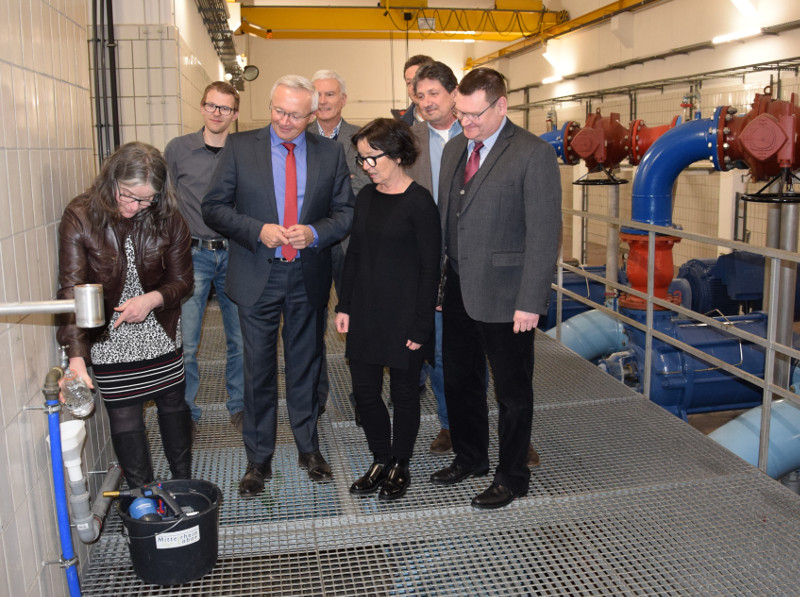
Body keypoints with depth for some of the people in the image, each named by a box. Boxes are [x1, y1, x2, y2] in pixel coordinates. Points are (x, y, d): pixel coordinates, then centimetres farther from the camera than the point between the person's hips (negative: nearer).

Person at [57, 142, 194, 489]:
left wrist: (152, 299, -26)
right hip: (108, 338, -2)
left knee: (173, 403, 14)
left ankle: (183, 483, 35)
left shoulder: (168, 218, -13)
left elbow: (181, 281, -4)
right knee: (123, 415, 3)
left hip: (161, 333, 2)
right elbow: (72, 289, -23)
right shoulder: (79, 217, -19)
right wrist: (76, 355, -33)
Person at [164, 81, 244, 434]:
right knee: (184, 343, -1)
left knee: (240, 338, 7)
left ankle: (239, 406, 24)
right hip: (193, 255, -1)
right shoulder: (177, 149, 3)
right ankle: (186, 413, 16)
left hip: (234, 255, 1)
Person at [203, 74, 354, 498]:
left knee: (305, 367, 14)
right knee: (258, 370, 7)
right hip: (257, 276, -1)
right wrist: (258, 231, -18)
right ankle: (258, 460, 22)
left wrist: (314, 233, -15)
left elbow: (345, 212, 4)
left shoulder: (330, 153, 2)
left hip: (308, 277, 1)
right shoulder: (239, 147, -1)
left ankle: (309, 450, 31)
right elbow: (214, 208, -3)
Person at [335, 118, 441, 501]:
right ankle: (381, 460, 28)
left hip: (403, 315, -6)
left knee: (403, 391, 9)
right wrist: (344, 306, 8)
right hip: (365, 312, 6)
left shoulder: (419, 202, -12)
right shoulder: (366, 196, 7)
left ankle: (400, 465, 26)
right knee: (364, 390, 9)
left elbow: (430, 268, -12)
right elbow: (353, 254, 12)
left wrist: (420, 326, -14)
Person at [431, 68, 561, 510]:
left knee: (512, 390, 9)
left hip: (503, 298, -7)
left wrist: (530, 302, -18)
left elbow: (544, 234, -15)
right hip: (459, 291, 7)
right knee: (459, 382, 19)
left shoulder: (534, 155, -12)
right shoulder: (454, 148, 10)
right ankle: (469, 458, 40)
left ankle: (512, 477, 26)